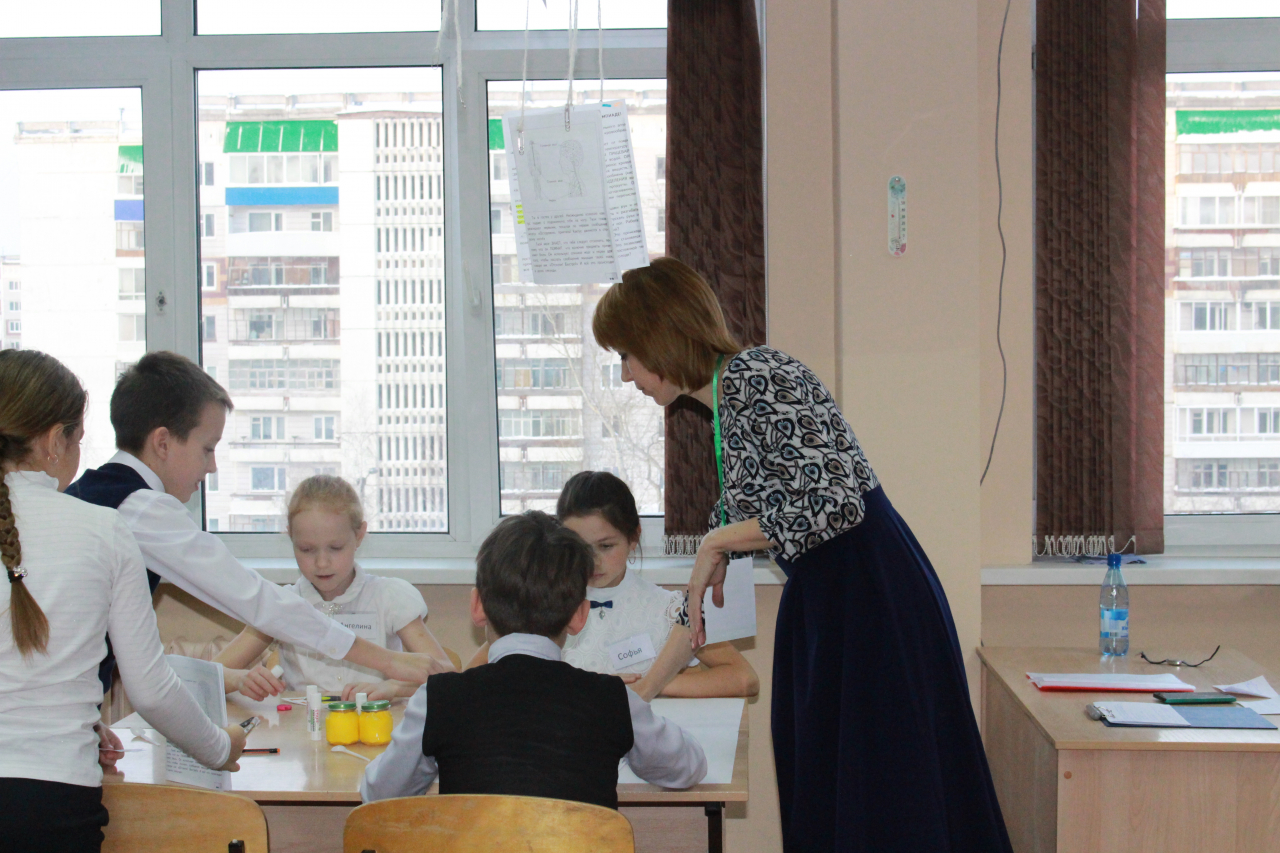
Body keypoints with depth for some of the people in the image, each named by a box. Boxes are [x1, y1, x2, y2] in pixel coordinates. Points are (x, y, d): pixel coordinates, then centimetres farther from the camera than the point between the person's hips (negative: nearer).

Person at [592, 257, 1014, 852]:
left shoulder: (755, 377, -14)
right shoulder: (724, 404, 16)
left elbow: (837, 503, -24)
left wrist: (717, 542, -12)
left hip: (875, 602, -10)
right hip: (823, 606, 10)